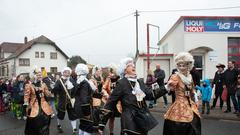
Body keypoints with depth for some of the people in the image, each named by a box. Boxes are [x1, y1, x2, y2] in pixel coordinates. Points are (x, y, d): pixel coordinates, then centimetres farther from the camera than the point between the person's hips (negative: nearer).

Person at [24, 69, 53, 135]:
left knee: (44, 124, 11)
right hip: (34, 107, -4)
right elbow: (26, 96, -9)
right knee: (33, 126, 1)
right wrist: (26, 106, -16)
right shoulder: (29, 85, -8)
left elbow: (47, 94, 7)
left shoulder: (43, 85, 7)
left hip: (43, 106, 4)